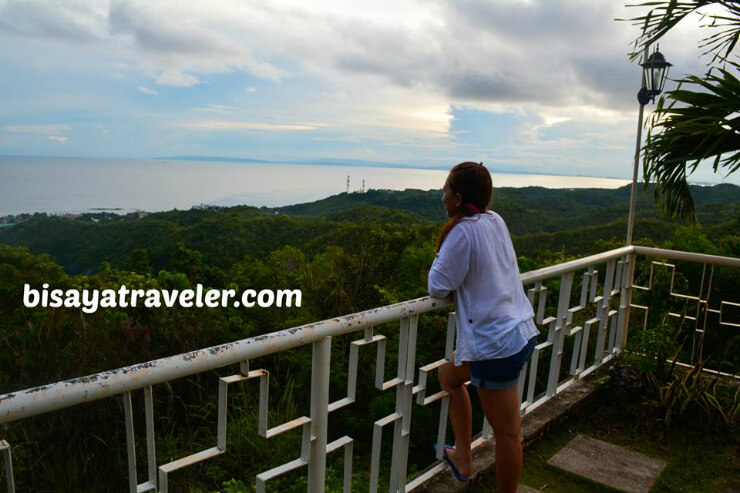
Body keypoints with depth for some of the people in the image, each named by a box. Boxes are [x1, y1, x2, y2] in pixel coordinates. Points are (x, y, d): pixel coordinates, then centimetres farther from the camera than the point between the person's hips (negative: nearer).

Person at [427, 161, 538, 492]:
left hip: (496, 343, -9)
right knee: (448, 376, 25)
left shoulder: (463, 231, -20)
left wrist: (440, 257, 2)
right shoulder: (496, 220, 5)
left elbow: (438, 287, -15)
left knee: (507, 432, 6)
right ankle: (463, 459, 35)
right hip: (519, 329, 9)